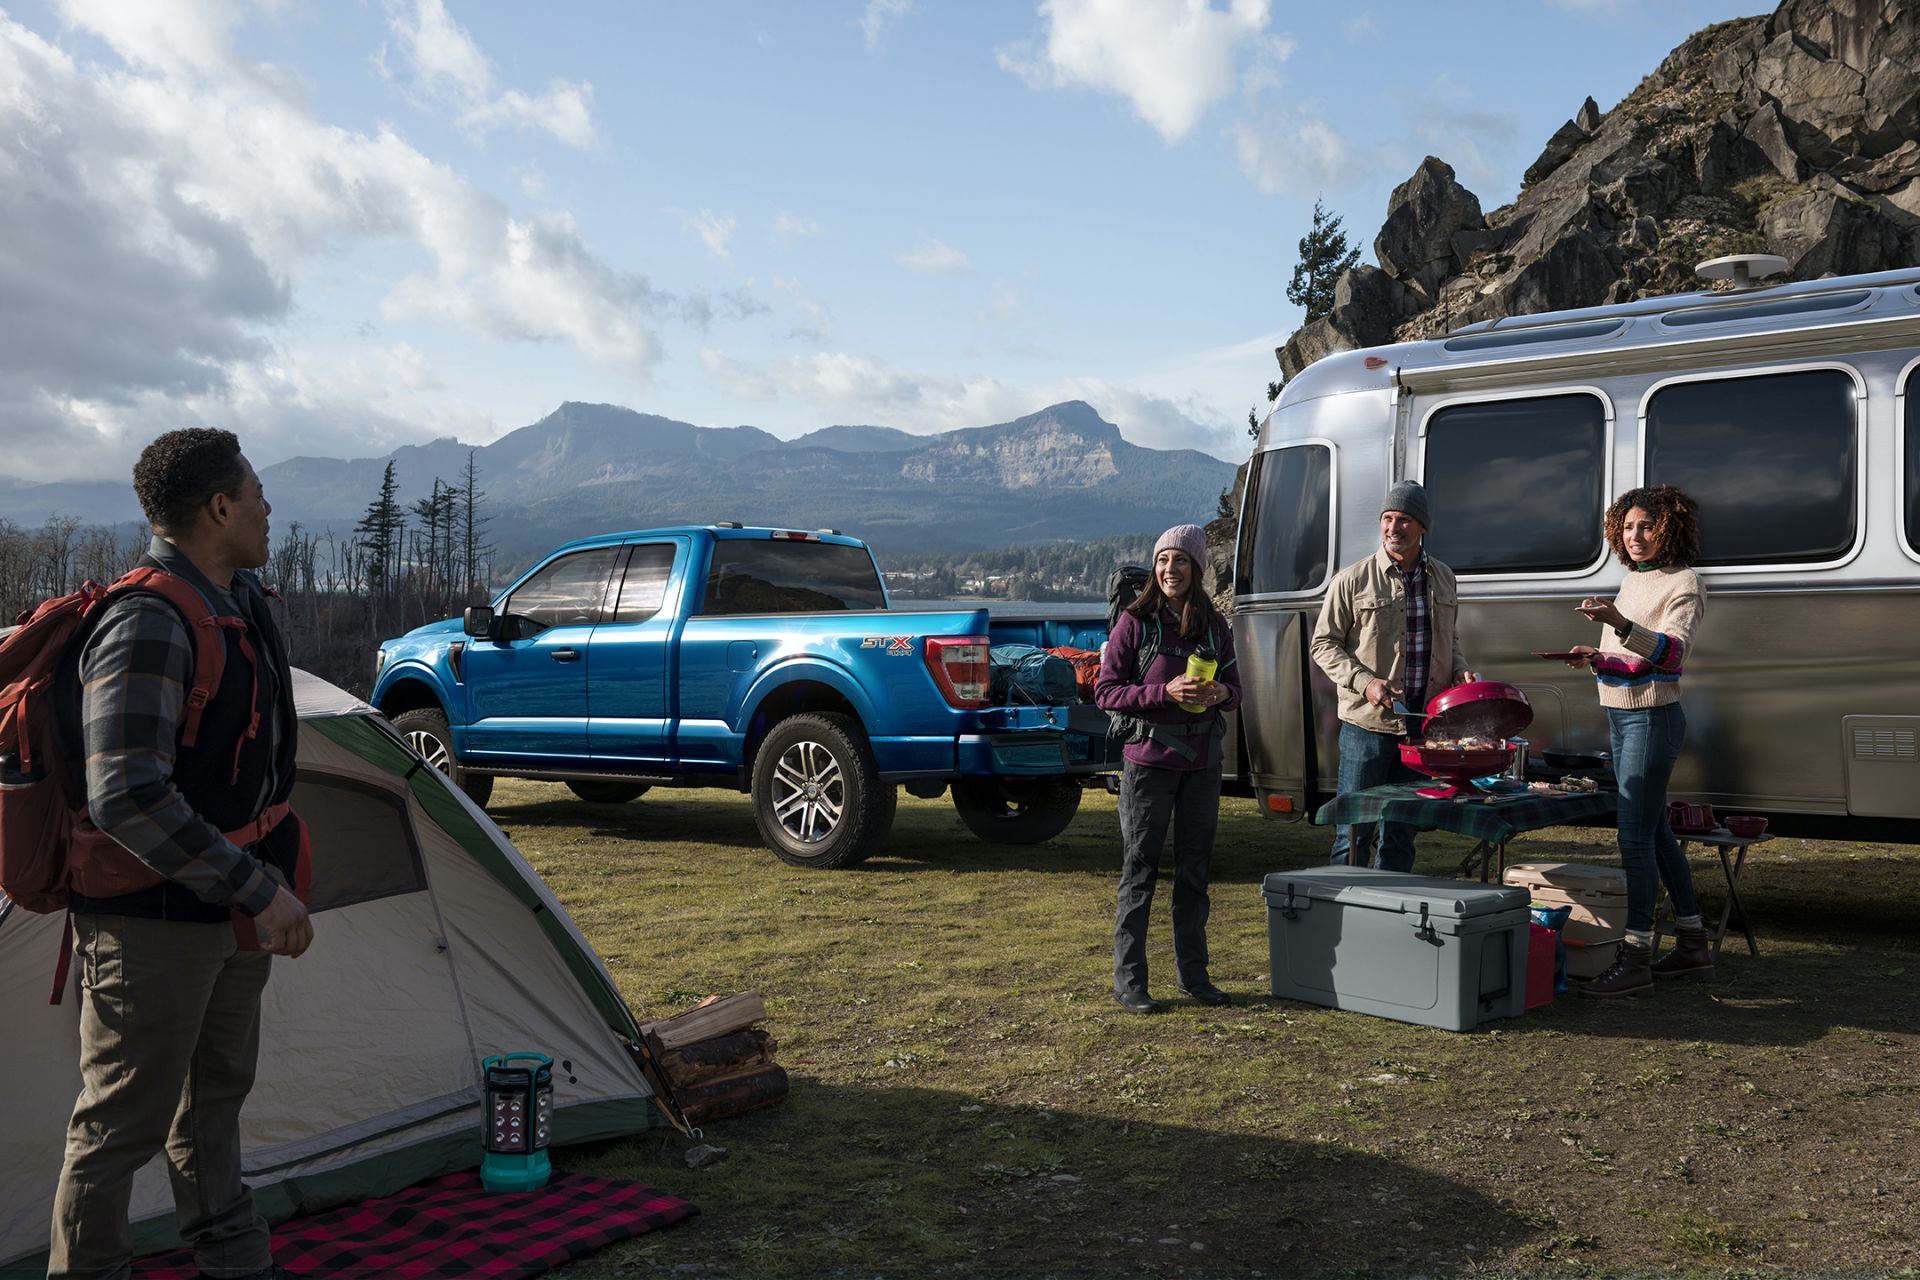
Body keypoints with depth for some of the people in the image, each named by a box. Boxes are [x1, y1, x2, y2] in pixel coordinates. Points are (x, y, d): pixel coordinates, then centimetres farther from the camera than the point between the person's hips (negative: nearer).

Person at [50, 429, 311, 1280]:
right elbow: (126, 801, -33)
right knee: (125, 1118, 4)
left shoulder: (242, 599, 5)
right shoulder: (147, 625, -25)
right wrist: (256, 888, -29)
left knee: (216, 1091, 22)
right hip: (155, 918, -9)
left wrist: (267, 876, 21)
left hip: (229, 908, 10)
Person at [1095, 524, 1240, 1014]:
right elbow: (1105, 691, -8)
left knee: (1194, 872, 11)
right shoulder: (1135, 623, -5)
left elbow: (1234, 687, 16)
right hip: (1149, 758, -4)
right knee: (1139, 870, 0)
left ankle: (1193, 974, 22)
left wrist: (1220, 692, -8)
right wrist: (1165, 692, -20)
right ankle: (1128, 980, 8)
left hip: (1202, 762, 4)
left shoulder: (1214, 626, 8)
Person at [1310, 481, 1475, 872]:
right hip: (1368, 722, -4)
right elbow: (1324, 644, -2)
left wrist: (1458, 670, 4)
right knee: (1355, 830, -1)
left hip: (1423, 722, 4)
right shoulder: (1353, 580, -4)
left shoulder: (1442, 578, 12)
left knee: (1402, 832, 11)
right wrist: (1364, 682, -15)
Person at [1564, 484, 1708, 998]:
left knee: (1635, 836, -10)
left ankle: (1635, 958, -6)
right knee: (1654, 830, 15)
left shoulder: (1683, 585, -10)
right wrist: (1596, 658, 0)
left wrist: (1619, 624, -44)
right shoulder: (1633, 580, 15)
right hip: (1622, 718, 9)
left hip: (1652, 719, -9)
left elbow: (1671, 651, -28)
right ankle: (1692, 944, 26)